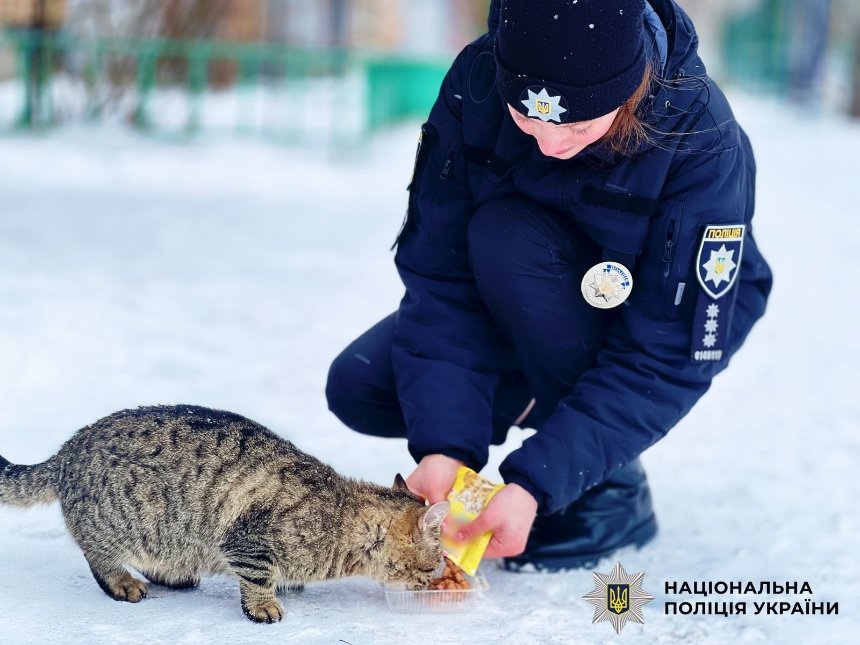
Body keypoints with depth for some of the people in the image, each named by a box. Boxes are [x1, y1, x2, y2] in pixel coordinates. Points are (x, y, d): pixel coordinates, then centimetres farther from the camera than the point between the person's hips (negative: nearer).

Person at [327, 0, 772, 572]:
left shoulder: (703, 144, -33)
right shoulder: (476, 82, -25)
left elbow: (668, 355, -30)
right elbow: (440, 272, -23)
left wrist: (537, 484, -38)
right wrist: (445, 445, -35)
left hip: (674, 317, -4)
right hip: (519, 316, 4)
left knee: (507, 235, -32)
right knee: (359, 389, -16)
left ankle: (611, 491, -16)